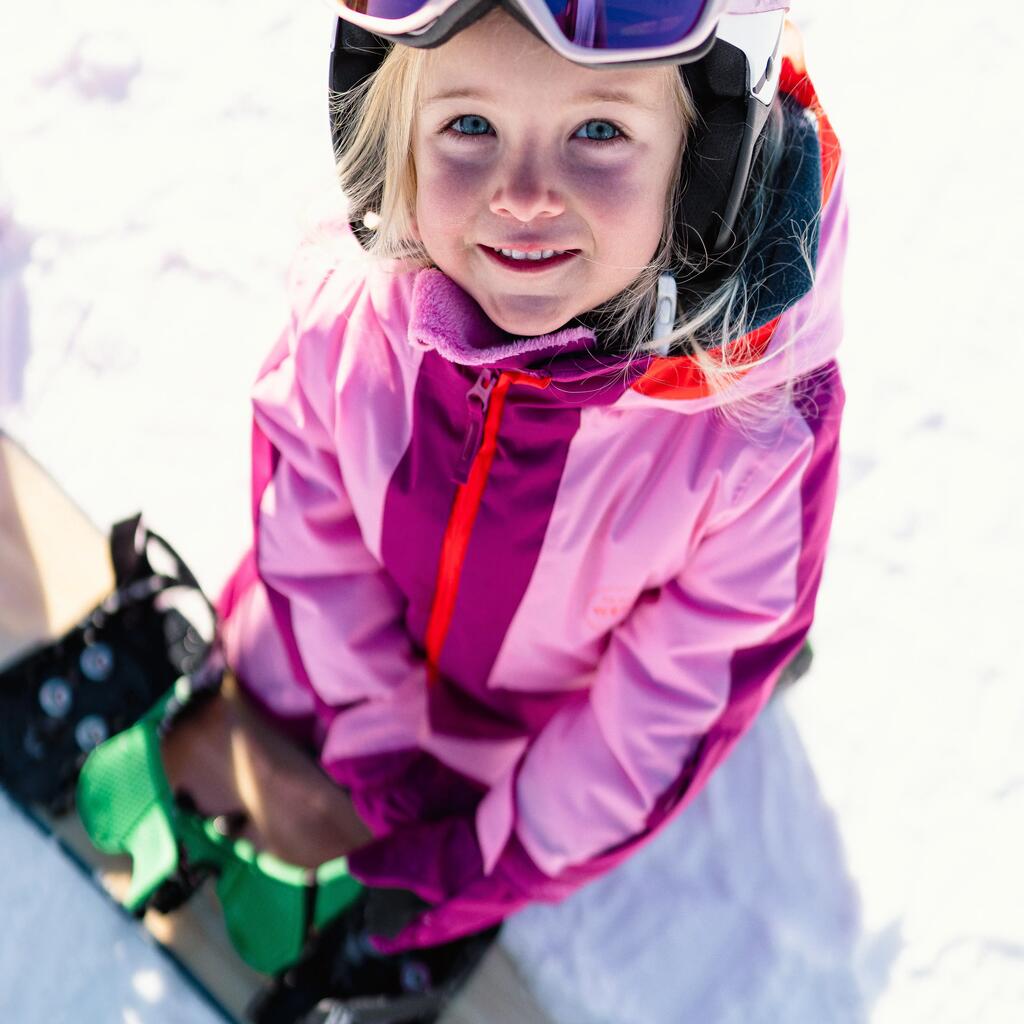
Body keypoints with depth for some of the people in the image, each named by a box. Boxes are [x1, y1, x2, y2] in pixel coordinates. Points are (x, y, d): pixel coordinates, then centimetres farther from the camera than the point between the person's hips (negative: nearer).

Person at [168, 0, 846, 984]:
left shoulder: (764, 421, -37)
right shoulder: (346, 313, -31)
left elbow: (672, 703, -22)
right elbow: (315, 559, -13)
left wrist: (495, 862, -14)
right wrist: (383, 776, -9)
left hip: (553, 740, -2)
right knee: (207, 765, 23)